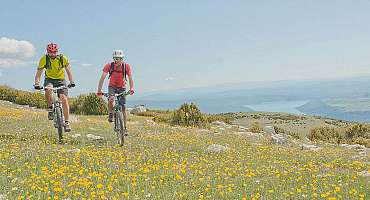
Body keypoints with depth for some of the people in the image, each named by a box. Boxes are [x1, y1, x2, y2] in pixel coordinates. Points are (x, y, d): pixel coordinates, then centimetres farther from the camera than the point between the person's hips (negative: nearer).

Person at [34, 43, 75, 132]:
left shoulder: (63, 58, -16)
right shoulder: (44, 59, -15)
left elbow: (68, 71, -10)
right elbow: (38, 73, -11)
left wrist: (71, 82, -25)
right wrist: (37, 84, -28)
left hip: (60, 80, 0)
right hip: (49, 79, 0)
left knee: (64, 99, -18)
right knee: (48, 89, -36)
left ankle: (67, 122, -12)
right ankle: (50, 108, -13)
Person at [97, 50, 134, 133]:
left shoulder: (126, 66, -17)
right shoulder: (109, 65, -19)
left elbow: (130, 78, -18)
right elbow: (102, 78, -22)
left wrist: (131, 88, -35)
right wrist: (99, 90, -31)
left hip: (122, 88, 1)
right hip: (112, 87, 0)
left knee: (123, 109, -5)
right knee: (111, 99, -33)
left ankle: (125, 128, 6)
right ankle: (110, 114, -4)